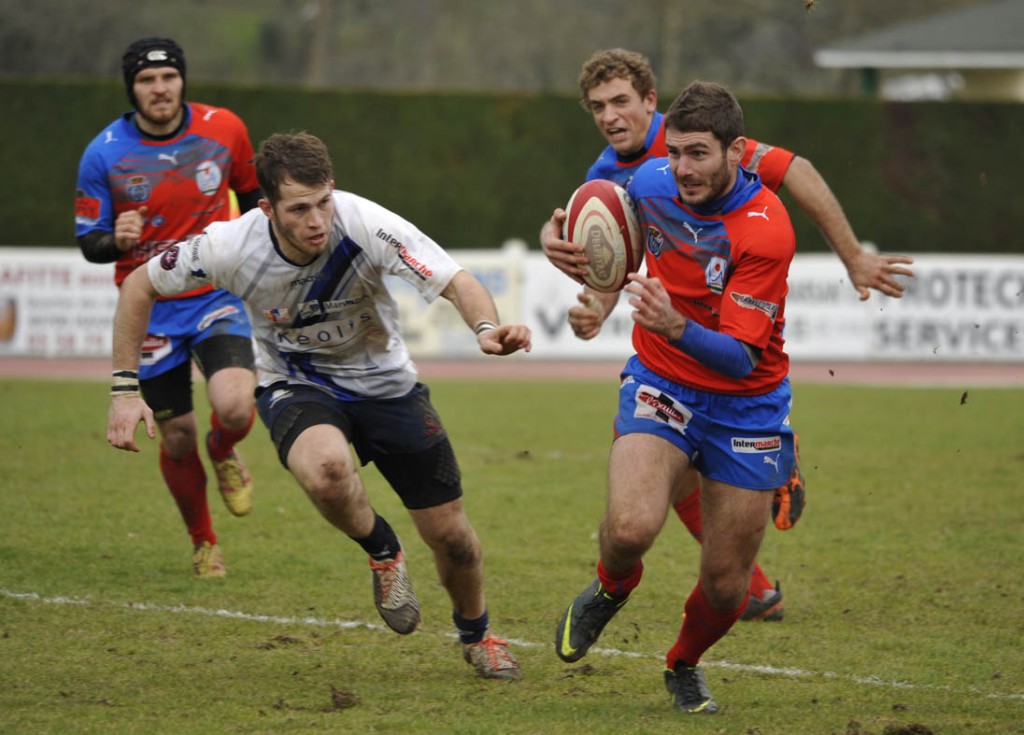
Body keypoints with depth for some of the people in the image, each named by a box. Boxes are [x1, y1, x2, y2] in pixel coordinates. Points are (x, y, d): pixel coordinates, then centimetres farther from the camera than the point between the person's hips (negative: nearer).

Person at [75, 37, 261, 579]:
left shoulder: (224, 129, -5)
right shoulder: (104, 153, -9)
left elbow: (251, 193, 14)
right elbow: (88, 240, -4)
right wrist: (116, 240, -24)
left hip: (218, 298, 0)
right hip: (151, 312, 0)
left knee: (234, 408, -24)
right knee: (177, 441, 2)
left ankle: (224, 454, 15)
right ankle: (203, 544, 29)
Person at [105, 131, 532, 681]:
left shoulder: (365, 225, -29)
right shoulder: (230, 247, -25)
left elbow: (459, 284, -31)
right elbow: (140, 286, -8)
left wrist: (487, 329, -53)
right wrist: (125, 388, -12)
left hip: (384, 382, 1)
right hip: (295, 387, -1)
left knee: (449, 533, 3)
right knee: (326, 468, -37)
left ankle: (476, 634, 37)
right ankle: (381, 550, -2)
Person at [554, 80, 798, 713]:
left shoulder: (766, 229, -25)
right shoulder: (652, 183, -10)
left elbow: (740, 357, -28)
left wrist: (677, 327, -45)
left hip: (745, 404, -2)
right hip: (660, 383, 2)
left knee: (726, 584, 2)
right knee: (631, 526, -26)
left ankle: (684, 665, 36)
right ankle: (612, 589, 10)